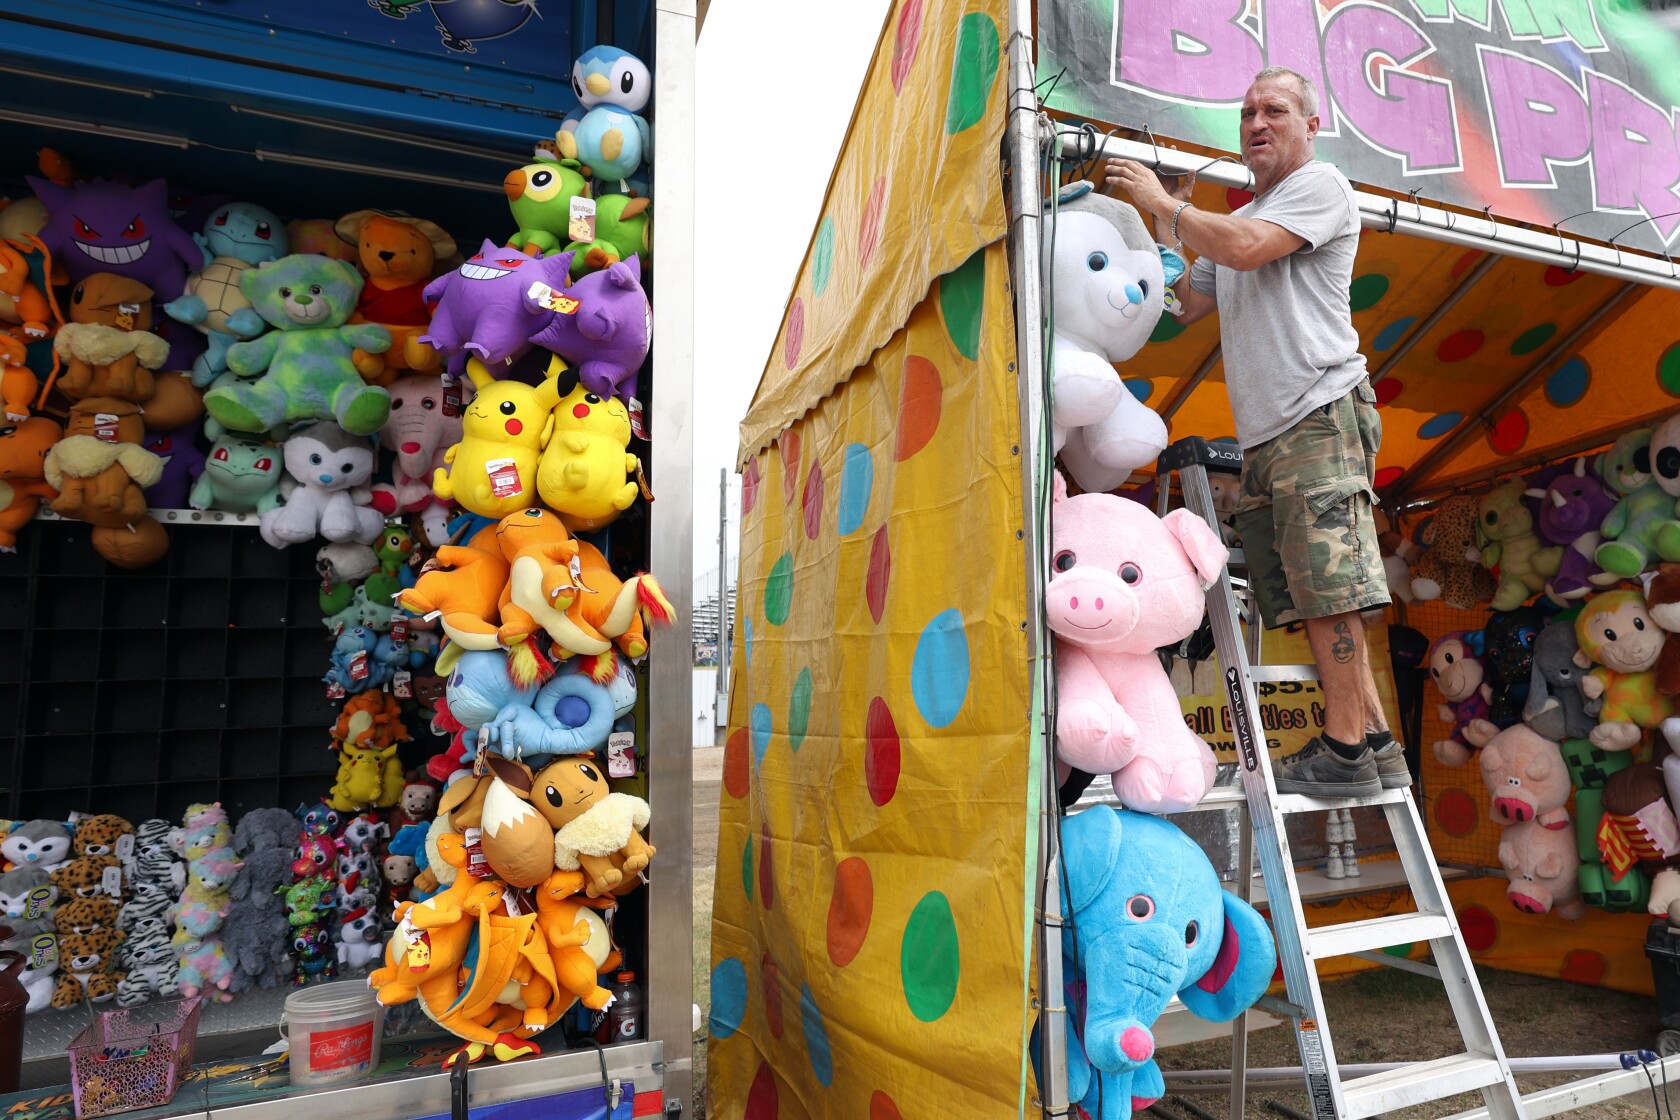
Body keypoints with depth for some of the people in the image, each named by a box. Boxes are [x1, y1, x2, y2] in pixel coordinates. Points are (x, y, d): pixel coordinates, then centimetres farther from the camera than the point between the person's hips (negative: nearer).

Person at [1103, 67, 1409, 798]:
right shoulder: (1240, 217, 27)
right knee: (1312, 597, 6)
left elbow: (1247, 248, -15)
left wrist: (1160, 202, -3)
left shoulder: (1320, 185, 2)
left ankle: (1346, 752, -7)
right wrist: (1165, 223, 20)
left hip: (1318, 416, -8)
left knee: (1328, 586, -12)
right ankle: (1375, 745, 12)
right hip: (1266, 436, 8)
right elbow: (1185, 304, 26)